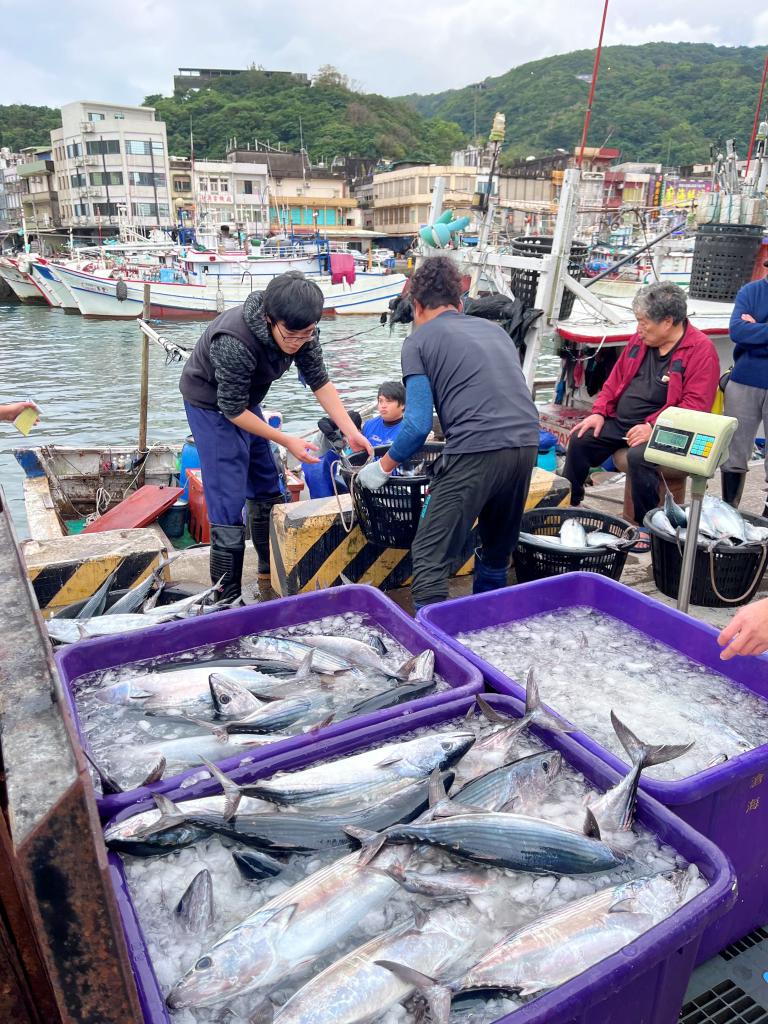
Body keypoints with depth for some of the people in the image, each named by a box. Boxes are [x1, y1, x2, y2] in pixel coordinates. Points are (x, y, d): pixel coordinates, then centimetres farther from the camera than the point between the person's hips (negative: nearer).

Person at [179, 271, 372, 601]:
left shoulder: (301, 331, -19)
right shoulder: (234, 342, -38)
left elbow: (319, 381, -10)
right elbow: (232, 409, -29)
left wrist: (351, 432, -17)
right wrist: (287, 441, -26)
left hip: (245, 399, 7)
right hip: (212, 404, -7)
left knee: (266, 488, 15)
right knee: (228, 502, -11)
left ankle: (272, 567, 34)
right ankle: (226, 596, -2)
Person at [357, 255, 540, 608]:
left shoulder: (419, 340, 7)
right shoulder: (494, 329, 25)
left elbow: (419, 424, -2)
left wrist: (382, 468, 11)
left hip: (476, 450, -7)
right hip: (526, 443, 7)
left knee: (430, 558, 2)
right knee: (497, 552, 23)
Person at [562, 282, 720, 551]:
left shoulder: (701, 350, -12)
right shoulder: (640, 339, 9)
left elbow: (696, 405, -19)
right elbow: (615, 380, 18)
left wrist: (653, 427, -27)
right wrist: (599, 412, 3)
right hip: (619, 422, 7)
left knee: (639, 456, -33)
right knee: (579, 440, -5)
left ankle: (646, 527, -15)